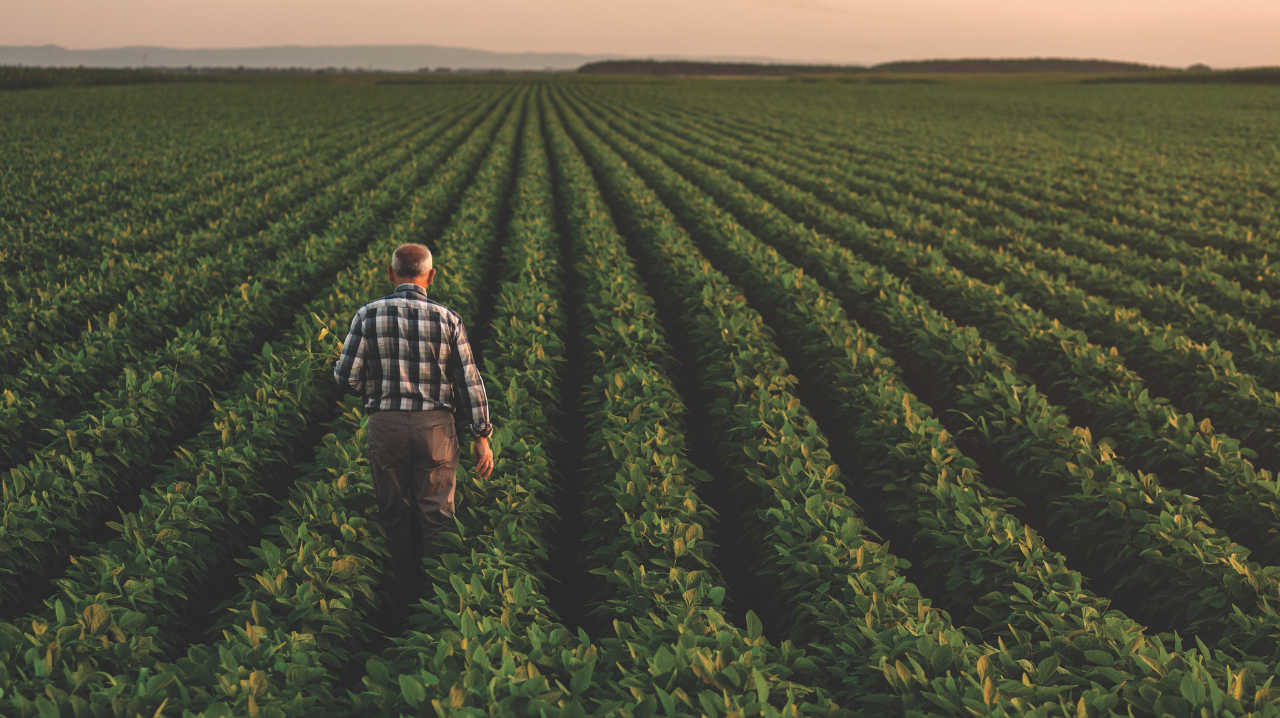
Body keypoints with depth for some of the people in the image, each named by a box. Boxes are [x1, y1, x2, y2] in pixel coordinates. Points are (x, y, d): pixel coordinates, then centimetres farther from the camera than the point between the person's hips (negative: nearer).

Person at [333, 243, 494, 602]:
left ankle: (406, 595, 22)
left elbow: (347, 378, -5)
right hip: (436, 425, 0)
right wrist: (482, 437, 3)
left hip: (385, 424, 0)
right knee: (436, 516, 10)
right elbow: (469, 382, -2)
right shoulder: (448, 319, -3)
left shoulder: (368, 314, -4)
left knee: (395, 516, 14)